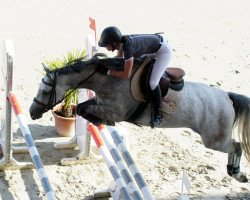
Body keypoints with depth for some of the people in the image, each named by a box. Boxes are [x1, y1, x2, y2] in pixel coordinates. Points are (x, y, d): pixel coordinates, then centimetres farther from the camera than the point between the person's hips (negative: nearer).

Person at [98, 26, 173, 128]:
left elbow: (126, 75, -31)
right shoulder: (120, 42, -11)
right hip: (153, 47, 9)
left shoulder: (128, 47, -35)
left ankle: (157, 113, 0)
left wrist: (110, 72, -18)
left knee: (152, 82, -17)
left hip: (164, 50, -9)